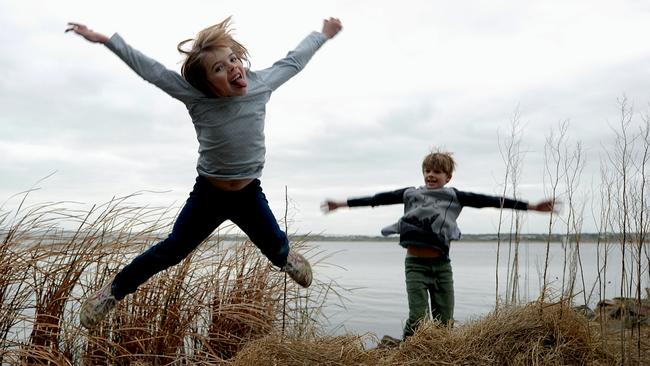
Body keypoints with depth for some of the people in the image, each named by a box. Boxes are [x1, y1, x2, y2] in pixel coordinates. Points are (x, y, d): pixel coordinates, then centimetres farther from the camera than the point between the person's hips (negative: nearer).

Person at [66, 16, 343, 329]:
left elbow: (293, 60, 2)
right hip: (209, 194, -2)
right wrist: (104, 39, -16)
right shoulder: (196, 96, -20)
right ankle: (113, 292, 25)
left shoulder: (261, 83, -13)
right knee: (171, 251, 4)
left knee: (276, 246, 15)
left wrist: (323, 34, 16)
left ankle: (285, 257, 55)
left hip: (249, 193, 2)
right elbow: (149, 69, -17)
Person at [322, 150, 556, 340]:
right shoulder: (410, 194, 9)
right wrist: (343, 203, 11)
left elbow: (487, 200, 3)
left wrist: (530, 206, 1)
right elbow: (379, 199, 10)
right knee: (418, 316, -11)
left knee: (444, 321, 5)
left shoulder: (455, 196, 7)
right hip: (416, 264, -1)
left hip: (441, 265, 1)